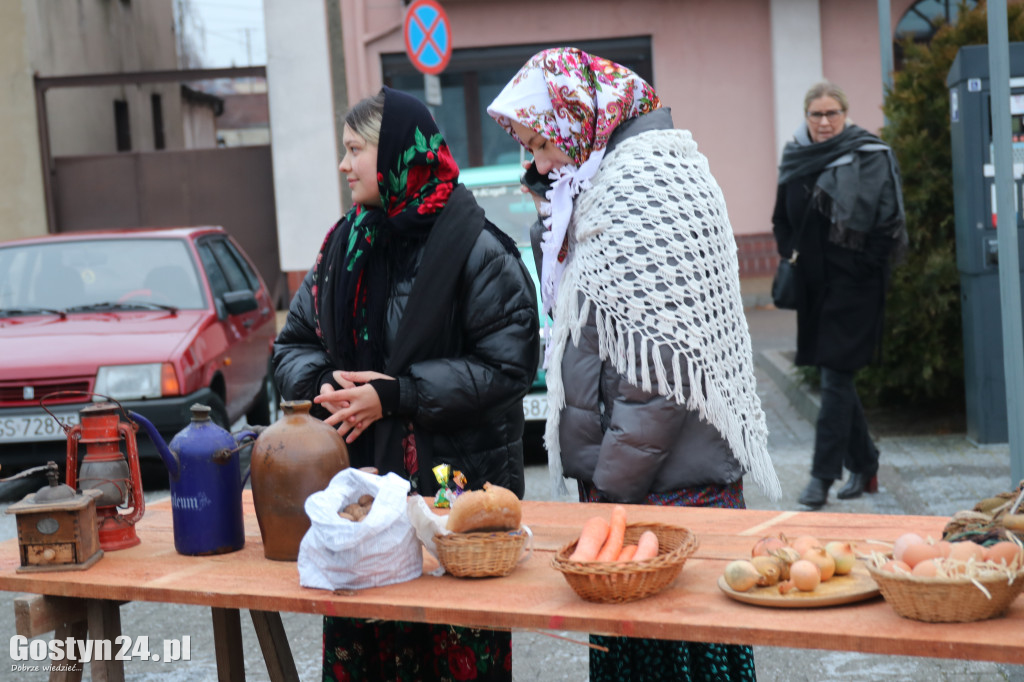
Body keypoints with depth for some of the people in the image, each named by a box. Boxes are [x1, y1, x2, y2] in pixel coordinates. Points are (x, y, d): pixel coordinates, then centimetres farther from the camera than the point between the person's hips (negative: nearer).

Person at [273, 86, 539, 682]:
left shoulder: (476, 249, -8)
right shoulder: (346, 244, 12)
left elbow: (506, 365, -14)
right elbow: (295, 343, 17)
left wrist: (395, 396, -18)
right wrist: (323, 385, -7)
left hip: (459, 485, -5)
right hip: (359, 480, 5)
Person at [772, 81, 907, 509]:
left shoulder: (869, 156, -7)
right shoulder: (795, 160, 9)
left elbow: (887, 218, -11)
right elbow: (784, 221, 21)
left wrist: (869, 262, -15)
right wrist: (790, 254, 8)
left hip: (854, 282, -6)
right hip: (815, 284, 6)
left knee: (835, 377, -8)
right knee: (836, 377, 11)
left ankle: (823, 474, -4)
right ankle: (864, 465, 24)